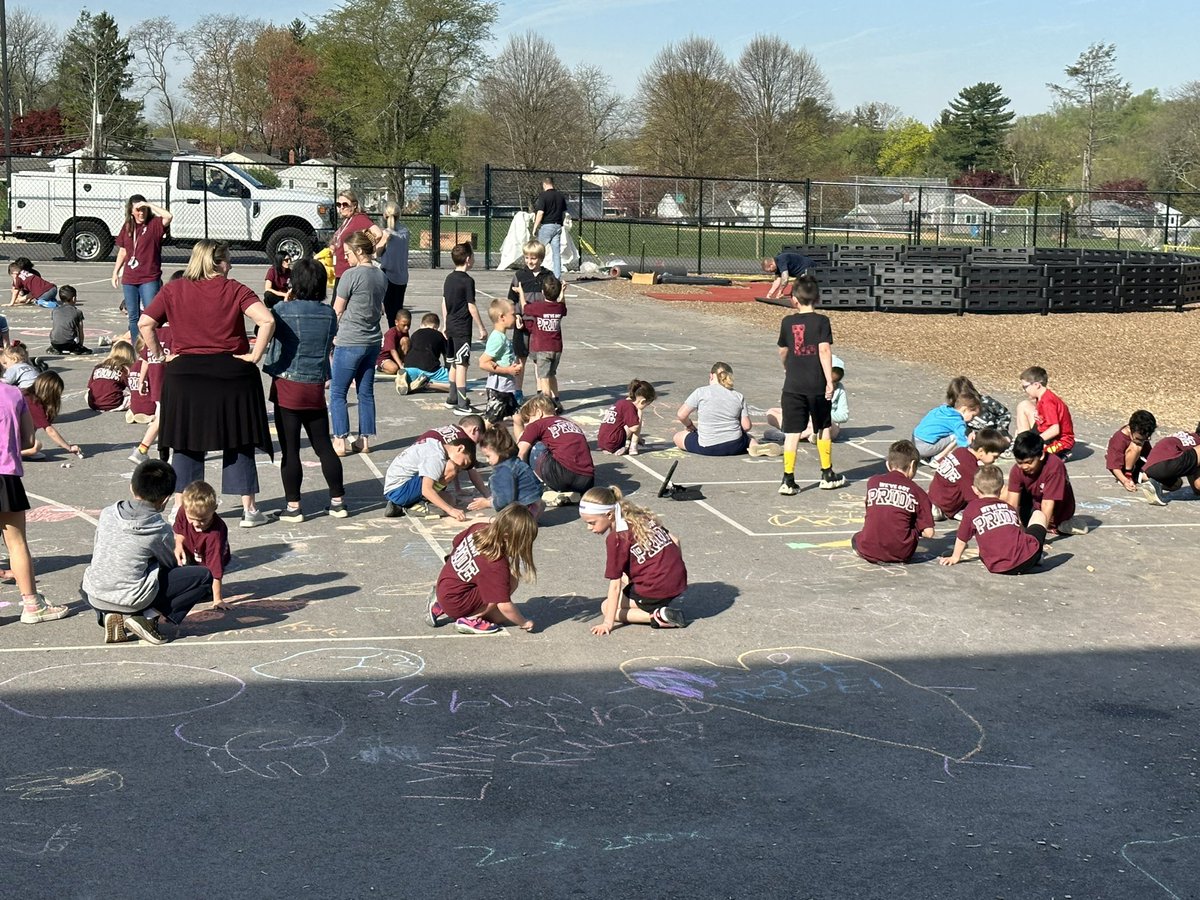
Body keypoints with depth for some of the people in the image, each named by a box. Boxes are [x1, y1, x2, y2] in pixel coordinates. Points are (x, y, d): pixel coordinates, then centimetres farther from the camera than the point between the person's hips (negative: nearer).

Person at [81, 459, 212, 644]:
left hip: (95, 598, 5)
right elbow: (170, 565, 8)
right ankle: (148, 616, -6)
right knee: (204, 577, 1)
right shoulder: (161, 530, -7)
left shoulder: (107, 513, 4)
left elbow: (97, 551, 15)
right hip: (133, 599, -5)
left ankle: (108, 614, 11)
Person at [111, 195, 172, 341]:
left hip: (149, 278, -5)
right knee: (133, 316, 11)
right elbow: (122, 252, 18)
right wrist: (115, 272, 17)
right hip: (129, 279, 5)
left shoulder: (154, 224, -5)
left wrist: (149, 205, -19)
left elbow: (168, 216, -26)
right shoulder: (127, 227, 10)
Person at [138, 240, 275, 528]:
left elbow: (144, 323, -3)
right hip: (232, 373, -1)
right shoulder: (235, 290, -4)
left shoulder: (173, 290, 2)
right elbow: (267, 320, -16)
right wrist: (255, 356, -9)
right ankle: (249, 509, 10)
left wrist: (157, 355, 6)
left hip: (184, 373, 1)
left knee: (186, 443, 11)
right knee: (238, 443, 9)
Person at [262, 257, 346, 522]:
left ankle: (293, 506, 7)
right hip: (315, 389, 4)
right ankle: (338, 501, 17)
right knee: (324, 446, 13)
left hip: (287, 387, -4)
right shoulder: (329, 314, 1)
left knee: (290, 450, 3)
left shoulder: (283, 310, -11)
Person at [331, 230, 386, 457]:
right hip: (373, 342, 7)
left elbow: (337, 312, -6)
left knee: (338, 393, 2)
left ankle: (341, 441, 0)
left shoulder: (351, 275, -14)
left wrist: (334, 335, 11)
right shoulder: (381, 276, 7)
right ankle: (365, 440, 15)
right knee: (366, 393, 12)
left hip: (349, 342, -7)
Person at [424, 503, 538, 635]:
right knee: (511, 580, -20)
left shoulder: (479, 528, -6)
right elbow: (505, 606, -26)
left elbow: (455, 543, 14)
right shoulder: (497, 565, -28)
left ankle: (440, 607, 18)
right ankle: (470, 619, -8)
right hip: (456, 604, -9)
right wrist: (523, 623, -9)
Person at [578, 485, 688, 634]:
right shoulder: (641, 516, 8)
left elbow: (615, 585, -13)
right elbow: (675, 541, 13)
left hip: (655, 591, -8)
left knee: (606, 607, 9)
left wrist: (608, 623, -10)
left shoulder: (616, 538, -14)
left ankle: (657, 617, -9)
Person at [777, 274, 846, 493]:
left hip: (793, 386, 1)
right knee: (823, 429, 16)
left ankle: (788, 479, -4)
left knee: (792, 432, 1)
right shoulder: (821, 321, -5)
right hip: (817, 385, -1)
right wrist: (829, 380, -12)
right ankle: (827, 475, 25)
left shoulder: (787, 322, 3)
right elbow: (824, 350, -14)